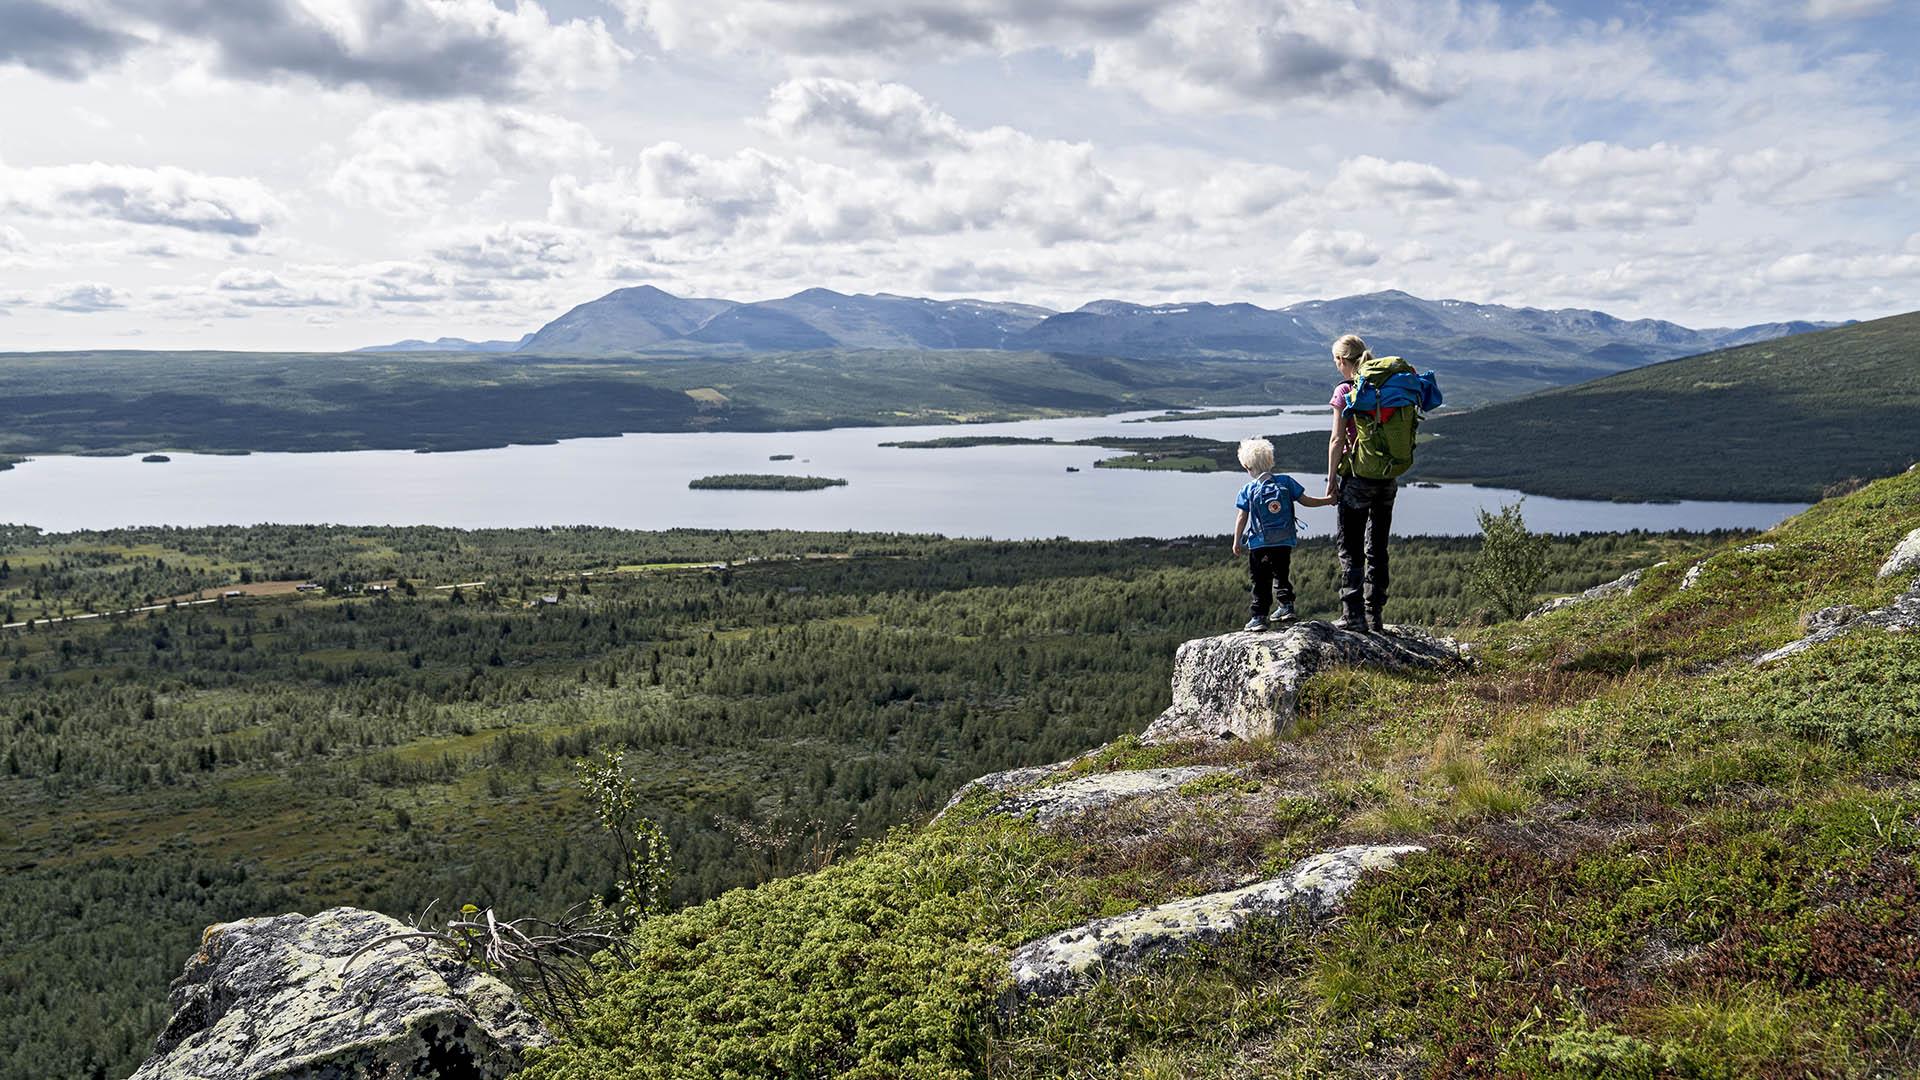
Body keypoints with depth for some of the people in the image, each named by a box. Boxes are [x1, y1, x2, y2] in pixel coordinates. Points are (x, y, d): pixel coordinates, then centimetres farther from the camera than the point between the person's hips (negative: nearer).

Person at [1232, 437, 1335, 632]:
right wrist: (1328, 500, 20)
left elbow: (1242, 518, -4)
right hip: (1285, 542, 2)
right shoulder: (1286, 482, 1)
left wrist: (1236, 542, 4)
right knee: (1282, 574, 22)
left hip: (1259, 544, -2)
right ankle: (1287, 605, 18)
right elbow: (1306, 500, 6)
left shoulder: (1248, 490, -4)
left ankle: (1259, 617, 1)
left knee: (1260, 580, 4)